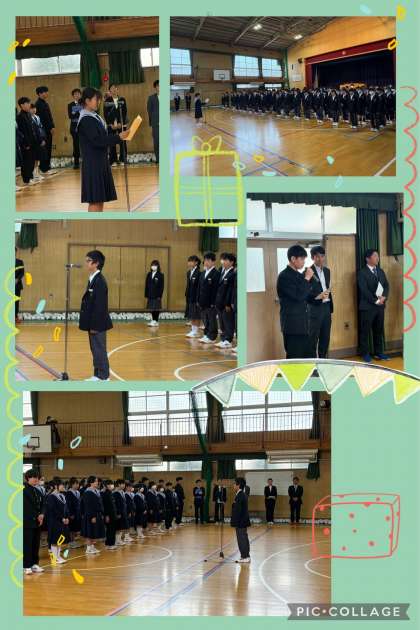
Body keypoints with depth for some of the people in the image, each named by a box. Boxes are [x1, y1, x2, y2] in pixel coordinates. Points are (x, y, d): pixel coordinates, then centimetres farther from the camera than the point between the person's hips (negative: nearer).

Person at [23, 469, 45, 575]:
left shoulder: (38, 491, 13)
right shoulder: (24, 490, -10)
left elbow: (42, 505, 16)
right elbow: (27, 507, -14)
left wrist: (41, 515, -3)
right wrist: (37, 517, -12)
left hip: (37, 522, 7)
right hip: (27, 522, -7)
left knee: (36, 544, 10)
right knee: (27, 545, -4)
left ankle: (34, 564, 18)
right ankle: (26, 566, 0)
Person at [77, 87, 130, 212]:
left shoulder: (94, 117, 13)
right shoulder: (86, 120, -15)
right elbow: (97, 141, -21)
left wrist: (118, 137, 6)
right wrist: (117, 137, -21)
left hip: (101, 161, 9)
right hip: (93, 164, -9)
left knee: (100, 198, 11)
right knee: (95, 200, -8)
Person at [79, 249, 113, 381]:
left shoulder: (100, 281, -18)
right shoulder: (93, 279, 12)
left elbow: (100, 305, -21)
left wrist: (94, 326, -20)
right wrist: (90, 324, 16)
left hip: (98, 324, -9)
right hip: (93, 323, 9)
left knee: (99, 350, -3)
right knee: (95, 350, 14)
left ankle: (104, 378, 4)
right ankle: (97, 375, 21)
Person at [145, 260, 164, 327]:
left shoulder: (160, 275, -5)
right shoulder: (149, 274, 9)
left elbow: (162, 286, -8)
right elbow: (146, 285, 10)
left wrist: (160, 295, -13)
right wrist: (146, 294, 5)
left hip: (157, 295, -4)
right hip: (150, 295, 4)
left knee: (156, 308, 0)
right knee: (151, 308, 7)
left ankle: (156, 321, 5)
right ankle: (153, 320, 14)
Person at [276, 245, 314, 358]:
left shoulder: (300, 275, 12)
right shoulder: (284, 276, -14)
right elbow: (298, 296, -21)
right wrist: (307, 279, -14)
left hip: (302, 323, 8)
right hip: (292, 324, -8)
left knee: (305, 356, 9)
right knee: (294, 358, -5)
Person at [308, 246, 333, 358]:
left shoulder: (327, 271, 13)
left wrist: (331, 307, 17)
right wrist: (318, 296, -28)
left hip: (326, 307, 7)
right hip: (314, 308, -7)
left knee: (325, 338, 11)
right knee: (313, 339, -2)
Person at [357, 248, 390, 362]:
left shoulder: (380, 271, 14)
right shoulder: (362, 273, -8)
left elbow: (386, 285, 9)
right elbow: (364, 290, -15)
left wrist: (384, 297, -9)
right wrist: (376, 301, -15)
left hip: (380, 306, 6)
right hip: (367, 306, -6)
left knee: (379, 330, 10)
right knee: (365, 331, 1)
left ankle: (378, 353, 18)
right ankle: (365, 354, 9)